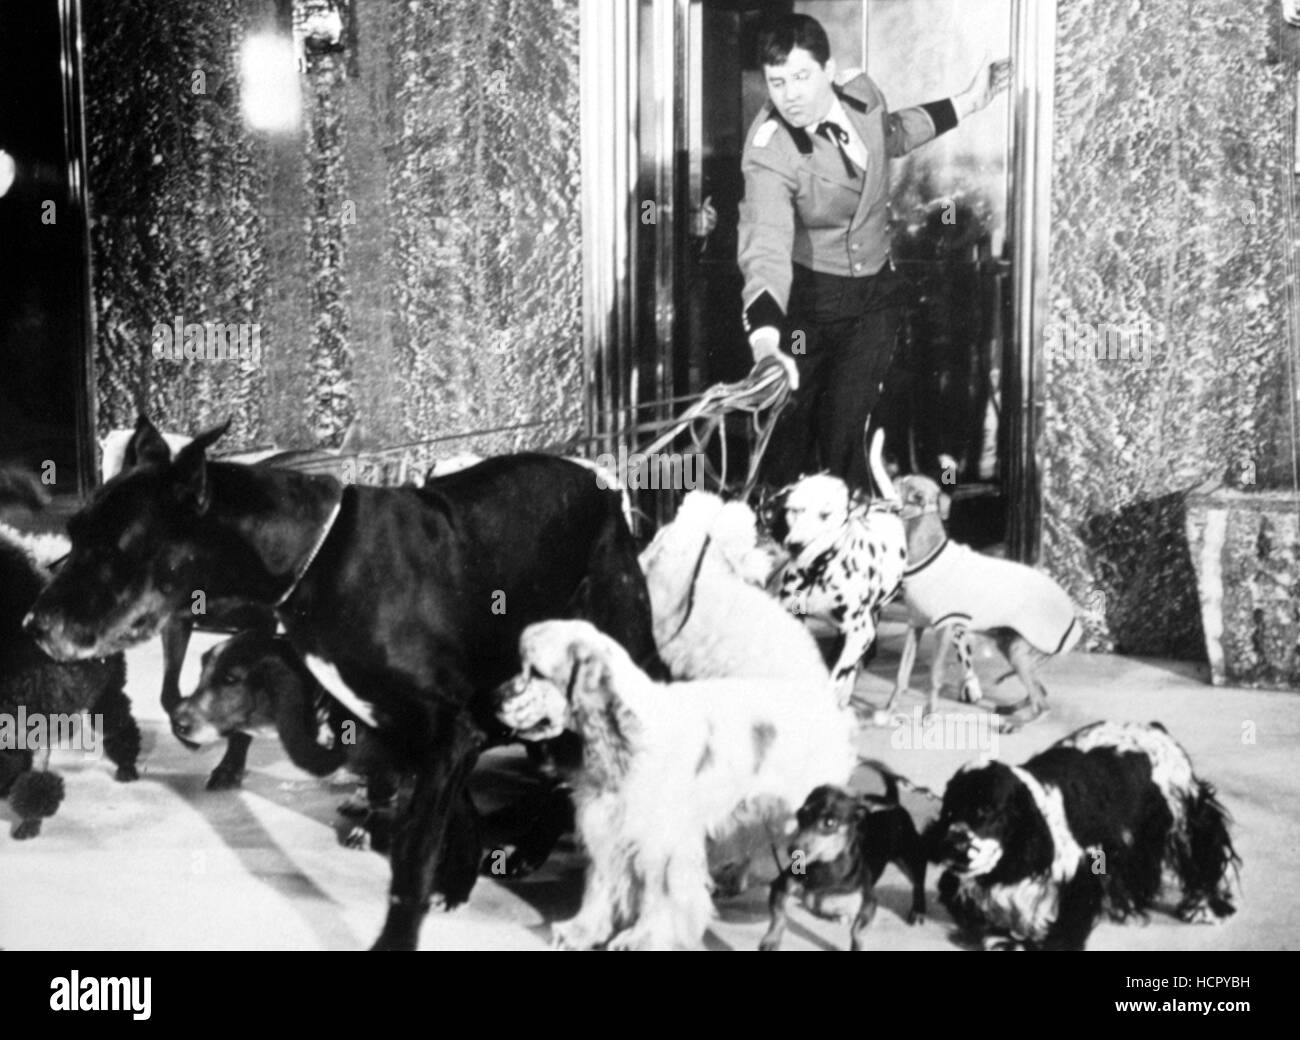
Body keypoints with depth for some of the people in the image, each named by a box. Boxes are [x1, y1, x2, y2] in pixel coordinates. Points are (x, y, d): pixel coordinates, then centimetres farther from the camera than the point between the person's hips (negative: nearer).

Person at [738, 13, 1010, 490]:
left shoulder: (863, 93, -9)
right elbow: (765, 248, -42)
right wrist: (764, 339, -58)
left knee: (845, 432, 0)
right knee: (791, 430, 4)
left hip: (876, 291, 4)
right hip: (806, 296, -3)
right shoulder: (768, 152, -27)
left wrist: (966, 103, 18)